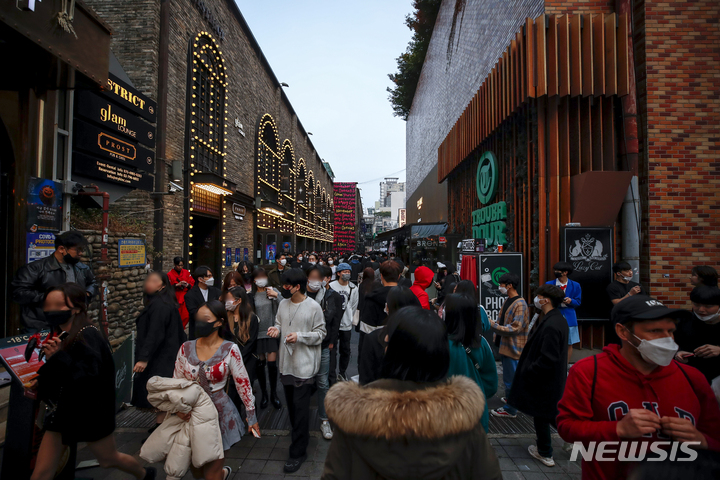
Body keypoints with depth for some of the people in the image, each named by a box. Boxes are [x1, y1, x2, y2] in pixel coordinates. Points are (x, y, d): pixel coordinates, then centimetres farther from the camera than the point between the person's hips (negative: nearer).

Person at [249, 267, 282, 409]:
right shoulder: (251, 295, 1)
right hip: (257, 333, 1)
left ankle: (274, 394, 18)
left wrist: (276, 296, -20)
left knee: (272, 363, -2)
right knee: (260, 364, 8)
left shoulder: (273, 291, 0)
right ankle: (264, 394, 26)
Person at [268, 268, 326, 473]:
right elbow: (279, 324, 13)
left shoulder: (313, 307, -14)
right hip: (286, 362, 6)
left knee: (300, 408, 1)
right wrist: (276, 329, -10)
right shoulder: (283, 304, 2)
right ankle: (299, 436, 42)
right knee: (291, 404, 19)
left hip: (304, 365, -6)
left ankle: (298, 452, 15)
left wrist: (299, 336, -21)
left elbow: (321, 333, -9)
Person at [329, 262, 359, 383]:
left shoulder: (354, 288, 4)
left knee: (345, 350, 12)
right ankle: (332, 378, 6)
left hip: (347, 324, 3)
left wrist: (350, 318, 7)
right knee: (332, 350, -2)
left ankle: (343, 371, 33)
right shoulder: (331, 286, -5)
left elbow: (354, 306, 11)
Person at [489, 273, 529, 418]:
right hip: (504, 345, 9)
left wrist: (493, 325, -26)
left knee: (510, 378, 1)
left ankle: (510, 410, 13)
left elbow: (515, 328, -25)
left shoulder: (520, 304, -20)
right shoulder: (507, 300, 9)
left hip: (512, 347, -9)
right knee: (509, 377, 23)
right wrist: (492, 323, 3)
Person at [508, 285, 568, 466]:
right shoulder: (558, 319, 1)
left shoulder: (550, 325, -30)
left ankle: (544, 453, 28)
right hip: (554, 377, 9)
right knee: (551, 413, 24)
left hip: (544, 379, -9)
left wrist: (527, 372, -17)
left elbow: (546, 360, -29)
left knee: (540, 414, 11)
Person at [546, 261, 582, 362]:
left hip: (569, 317, 1)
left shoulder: (575, 285, 4)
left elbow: (578, 302, 6)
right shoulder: (549, 284, 1)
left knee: (569, 344, 9)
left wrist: (571, 301, -14)